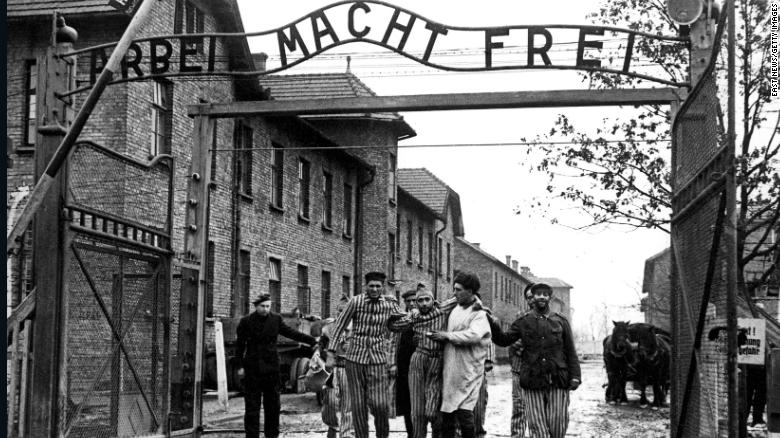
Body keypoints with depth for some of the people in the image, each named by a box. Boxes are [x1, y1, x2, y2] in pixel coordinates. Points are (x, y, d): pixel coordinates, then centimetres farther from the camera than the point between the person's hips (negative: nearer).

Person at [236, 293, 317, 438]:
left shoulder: (276, 319, 4)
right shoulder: (246, 321, -3)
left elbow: (291, 333, 8)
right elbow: (239, 345, 2)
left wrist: (313, 341, 3)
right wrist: (239, 365, 0)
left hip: (271, 367, 2)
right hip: (252, 369, -2)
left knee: (273, 405, 7)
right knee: (252, 406, -1)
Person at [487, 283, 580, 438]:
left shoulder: (561, 321, 8)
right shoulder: (523, 322, 9)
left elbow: (571, 352, 8)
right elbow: (504, 340, 3)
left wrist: (575, 376, -2)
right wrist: (495, 326, -16)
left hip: (558, 384, 0)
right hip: (532, 384, 0)